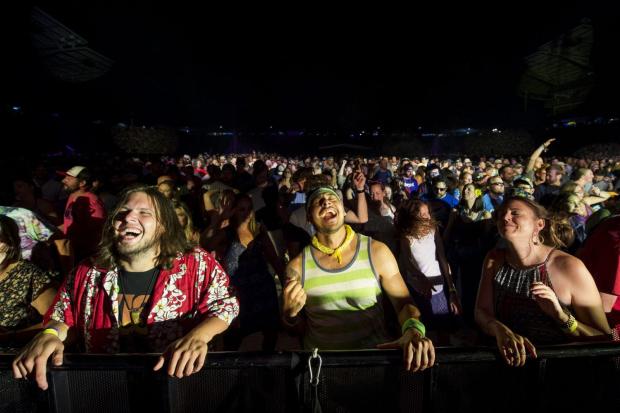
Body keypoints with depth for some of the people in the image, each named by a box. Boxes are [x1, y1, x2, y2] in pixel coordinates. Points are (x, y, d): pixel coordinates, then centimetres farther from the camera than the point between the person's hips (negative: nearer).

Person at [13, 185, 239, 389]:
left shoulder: (197, 264, -11)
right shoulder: (87, 273, 2)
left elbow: (225, 305, -12)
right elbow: (62, 317, 12)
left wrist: (198, 336, -32)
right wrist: (49, 334, -12)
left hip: (177, 380, -6)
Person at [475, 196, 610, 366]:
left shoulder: (569, 266, -11)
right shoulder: (494, 259, -1)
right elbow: (482, 311, -4)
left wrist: (561, 315, -23)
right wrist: (500, 330, -22)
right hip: (507, 360, 3)